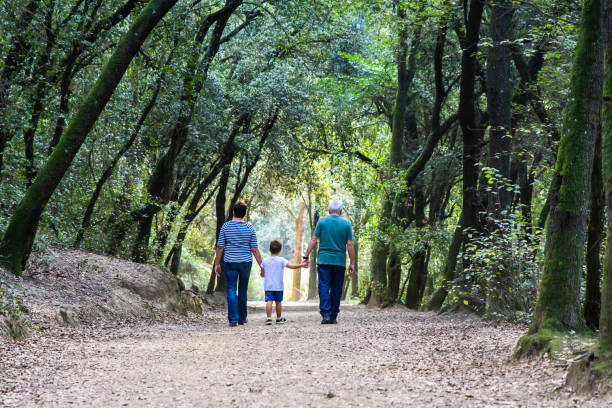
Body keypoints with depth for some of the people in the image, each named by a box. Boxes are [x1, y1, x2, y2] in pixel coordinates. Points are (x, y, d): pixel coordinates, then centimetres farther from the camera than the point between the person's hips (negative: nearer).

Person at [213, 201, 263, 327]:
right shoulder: (250, 228, -3)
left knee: (231, 291, -1)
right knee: (243, 290, 14)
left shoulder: (226, 226, -3)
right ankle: (242, 318, 20)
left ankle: (233, 319, -11)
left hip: (230, 262, -1)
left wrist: (217, 264, 6)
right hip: (246, 262, 1)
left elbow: (220, 247, -3)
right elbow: (254, 249, -4)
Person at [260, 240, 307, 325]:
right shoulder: (281, 260, -5)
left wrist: (263, 274, 35)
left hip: (268, 286, 1)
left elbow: (262, 274, 11)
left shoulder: (265, 261, 5)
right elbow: (291, 266, -11)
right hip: (278, 286, -1)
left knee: (269, 301, -7)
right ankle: (279, 318, 21)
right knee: (278, 302, 10)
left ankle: (269, 318, -20)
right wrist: (302, 265, -1)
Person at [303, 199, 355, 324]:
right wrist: (352, 263, 5)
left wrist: (306, 256, 4)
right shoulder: (346, 223, 2)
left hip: (324, 260, -1)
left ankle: (326, 314, -15)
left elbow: (313, 240, -1)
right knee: (336, 290, 8)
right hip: (340, 261, 1)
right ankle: (333, 317, 11)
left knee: (324, 287, -2)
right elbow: (350, 245, -1)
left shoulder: (322, 221, 1)